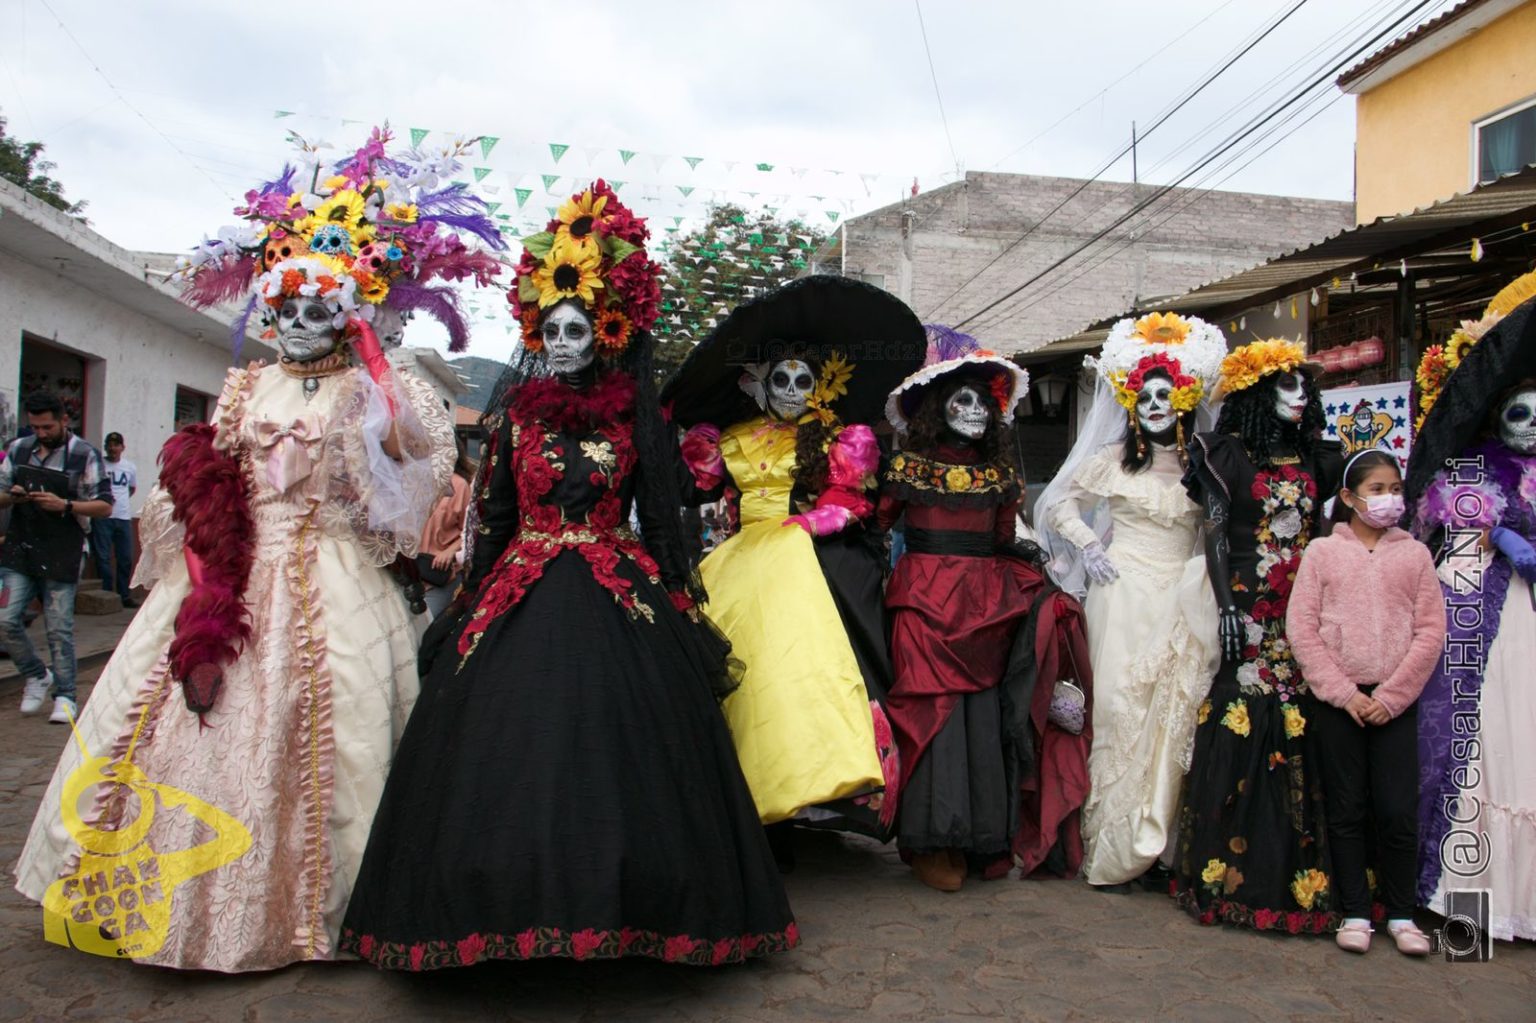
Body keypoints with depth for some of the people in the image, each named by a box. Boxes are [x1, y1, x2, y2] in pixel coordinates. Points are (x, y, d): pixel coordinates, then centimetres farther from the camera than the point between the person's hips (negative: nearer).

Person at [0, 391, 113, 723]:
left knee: (60, 629, 0)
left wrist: (64, 505, -19)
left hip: (61, 555, -4)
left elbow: (104, 505, -4)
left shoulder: (85, 455, -3)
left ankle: (65, 696, 11)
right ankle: (37, 676, 20)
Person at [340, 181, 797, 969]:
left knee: (614, 741, -2)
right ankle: (514, 908, 13)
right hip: (521, 600, 1)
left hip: (616, 600, -1)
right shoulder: (515, 411, 6)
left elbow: (661, 519, 6)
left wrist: (681, 607, 4)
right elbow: (490, 514, 7)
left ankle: (613, 903, 12)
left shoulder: (633, 417, 4)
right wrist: (472, 599, 2)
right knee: (511, 747, 0)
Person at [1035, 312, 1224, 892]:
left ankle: (1159, 848, 7)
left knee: (1177, 713, -2)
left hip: (1186, 599, 2)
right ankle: (1112, 851, -1)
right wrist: (1089, 549, 2)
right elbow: (1056, 503, 11)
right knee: (1122, 710, -6)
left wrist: (1206, 565, 5)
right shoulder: (1112, 459, 3)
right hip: (1126, 594, -2)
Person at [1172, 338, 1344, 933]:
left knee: (1302, 731, 0)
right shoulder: (1230, 454, 3)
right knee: (1241, 725, -8)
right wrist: (1226, 607, -11)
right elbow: (1214, 533, -3)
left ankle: (1301, 874, 7)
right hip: (1250, 609, -4)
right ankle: (1233, 875, 1)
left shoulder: (1315, 459, 15)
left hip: (1305, 611, 4)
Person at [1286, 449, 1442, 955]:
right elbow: (1301, 628, -3)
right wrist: (1344, 692, -9)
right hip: (1336, 700, -1)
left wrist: (1390, 696, -7)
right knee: (1347, 811, 7)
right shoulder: (1322, 552, 2)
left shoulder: (1414, 554, 5)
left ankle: (1401, 915, 17)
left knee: (1398, 812, 1)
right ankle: (1355, 914, 18)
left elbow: (1431, 632, 1)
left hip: (1395, 701, 1)